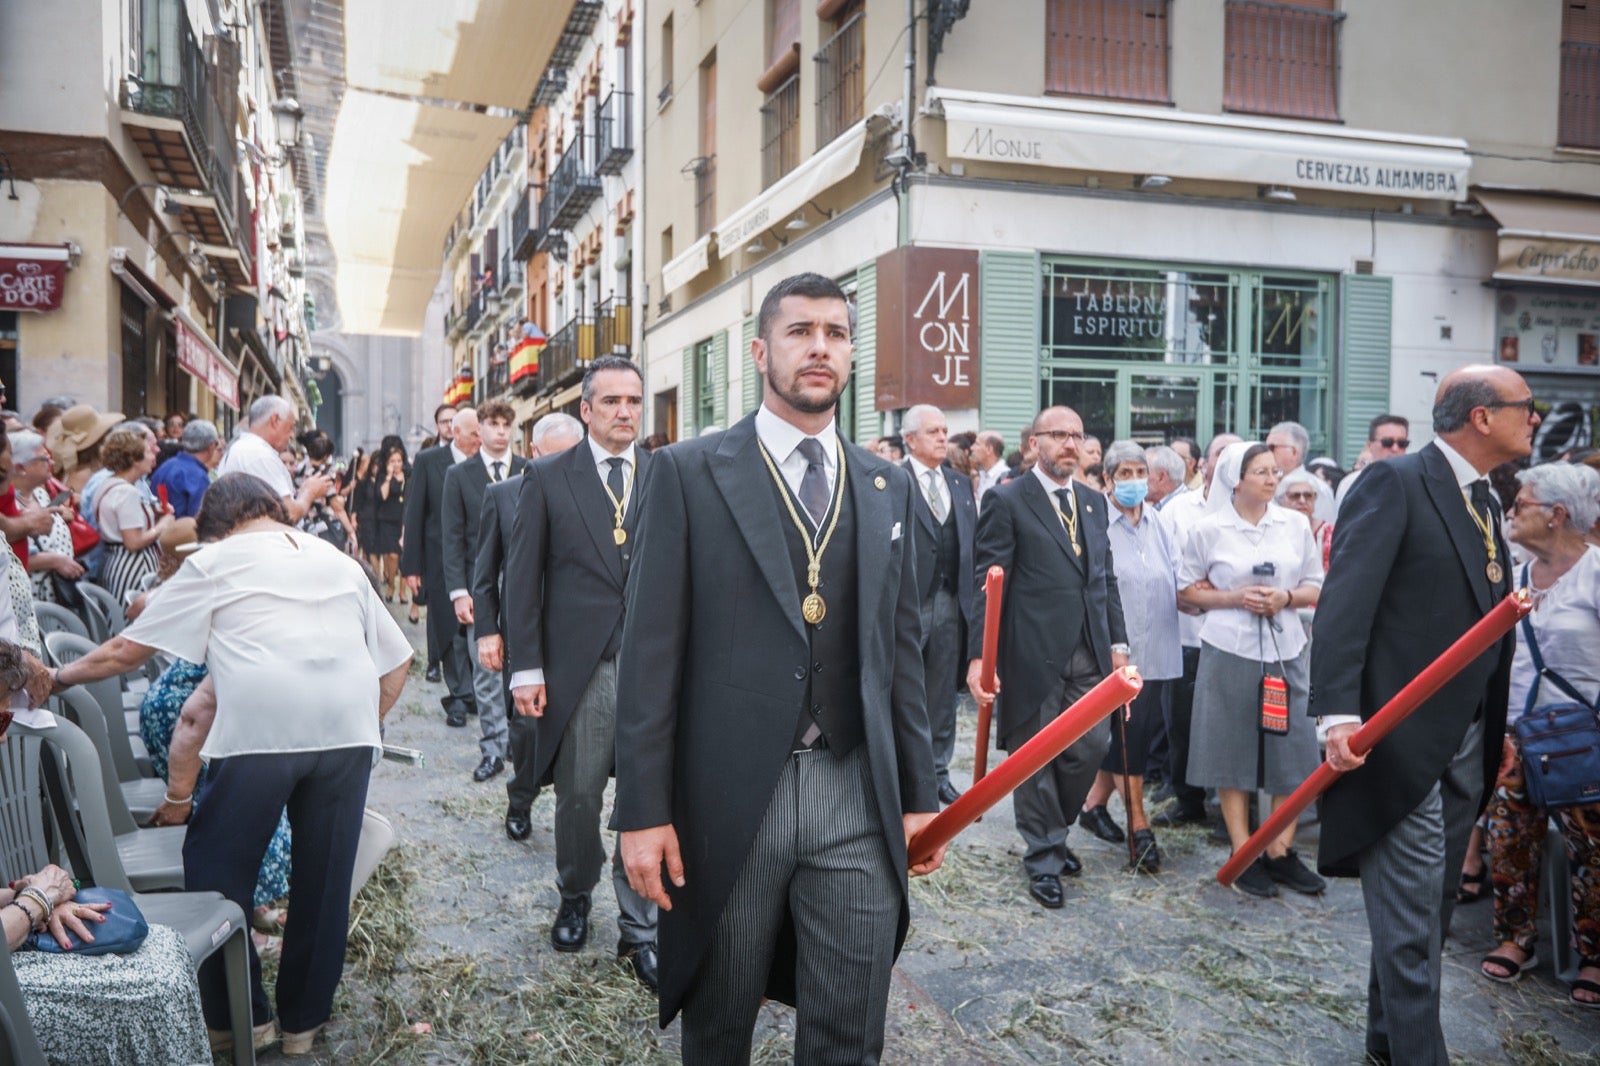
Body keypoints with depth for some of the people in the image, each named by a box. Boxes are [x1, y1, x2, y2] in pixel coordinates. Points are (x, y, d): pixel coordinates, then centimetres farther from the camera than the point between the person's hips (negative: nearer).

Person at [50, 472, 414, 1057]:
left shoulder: (214, 561, 15)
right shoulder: (339, 560, 25)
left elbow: (127, 649, 17)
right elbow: (396, 662, 21)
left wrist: (60, 676, 32)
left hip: (260, 724, -4)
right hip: (349, 725, 4)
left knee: (216, 872, 15)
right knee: (324, 877, 15)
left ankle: (242, 1017, 23)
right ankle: (304, 1020, 27)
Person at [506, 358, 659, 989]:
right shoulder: (547, 478, 3)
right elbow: (522, 577, 1)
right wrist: (526, 668, -4)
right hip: (578, 668, 0)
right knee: (578, 795, 12)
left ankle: (638, 930, 16)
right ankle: (575, 897, 37)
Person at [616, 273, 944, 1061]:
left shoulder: (889, 486, 9)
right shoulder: (690, 472, -3)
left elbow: (902, 650, 11)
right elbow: (651, 649, -5)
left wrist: (920, 795, 10)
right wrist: (643, 811, -8)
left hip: (858, 801, 3)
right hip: (726, 801, -2)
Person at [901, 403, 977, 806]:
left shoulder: (961, 483, 14)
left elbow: (972, 542, 15)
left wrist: (973, 597, 6)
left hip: (952, 602, 6)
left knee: (943, 694, 13)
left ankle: (938, 771, 25)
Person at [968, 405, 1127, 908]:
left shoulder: (1093, 501, 14)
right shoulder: (1007, 501, -6)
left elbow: (1106, 577, 17)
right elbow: (988, 583, -10)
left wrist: (1117, 641, 9)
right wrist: (979, 656, -16)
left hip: (1089, 653, 6)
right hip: (1033, 654, -5)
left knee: (1092, 746, 7)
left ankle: (1055, 831, 32)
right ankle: (1043, 857, 22)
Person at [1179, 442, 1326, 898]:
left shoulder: (1295, 525, 5)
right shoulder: (1209, 529, -1)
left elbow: (1316, 586, 11)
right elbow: (1187, 590, 3)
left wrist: (1287, 597, -10)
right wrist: (1234, 598, -12)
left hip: (1285, 649, 3)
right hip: (1229, 650, -2)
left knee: (1291, 750, 2)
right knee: (1232, 749, 3)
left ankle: (1281, 851, 16)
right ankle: (1243, 854, 15)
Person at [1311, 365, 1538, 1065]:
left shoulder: (1482, 500, 15)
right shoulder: (1395, 483, -12)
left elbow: (1479, 618, 15)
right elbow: (1346, 601, -20)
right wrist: (1338, 713, -28)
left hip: (1466, 744, 9)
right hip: (1402, 740, -9)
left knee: (1431, 910, 18)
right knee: (1409, 919, -3)